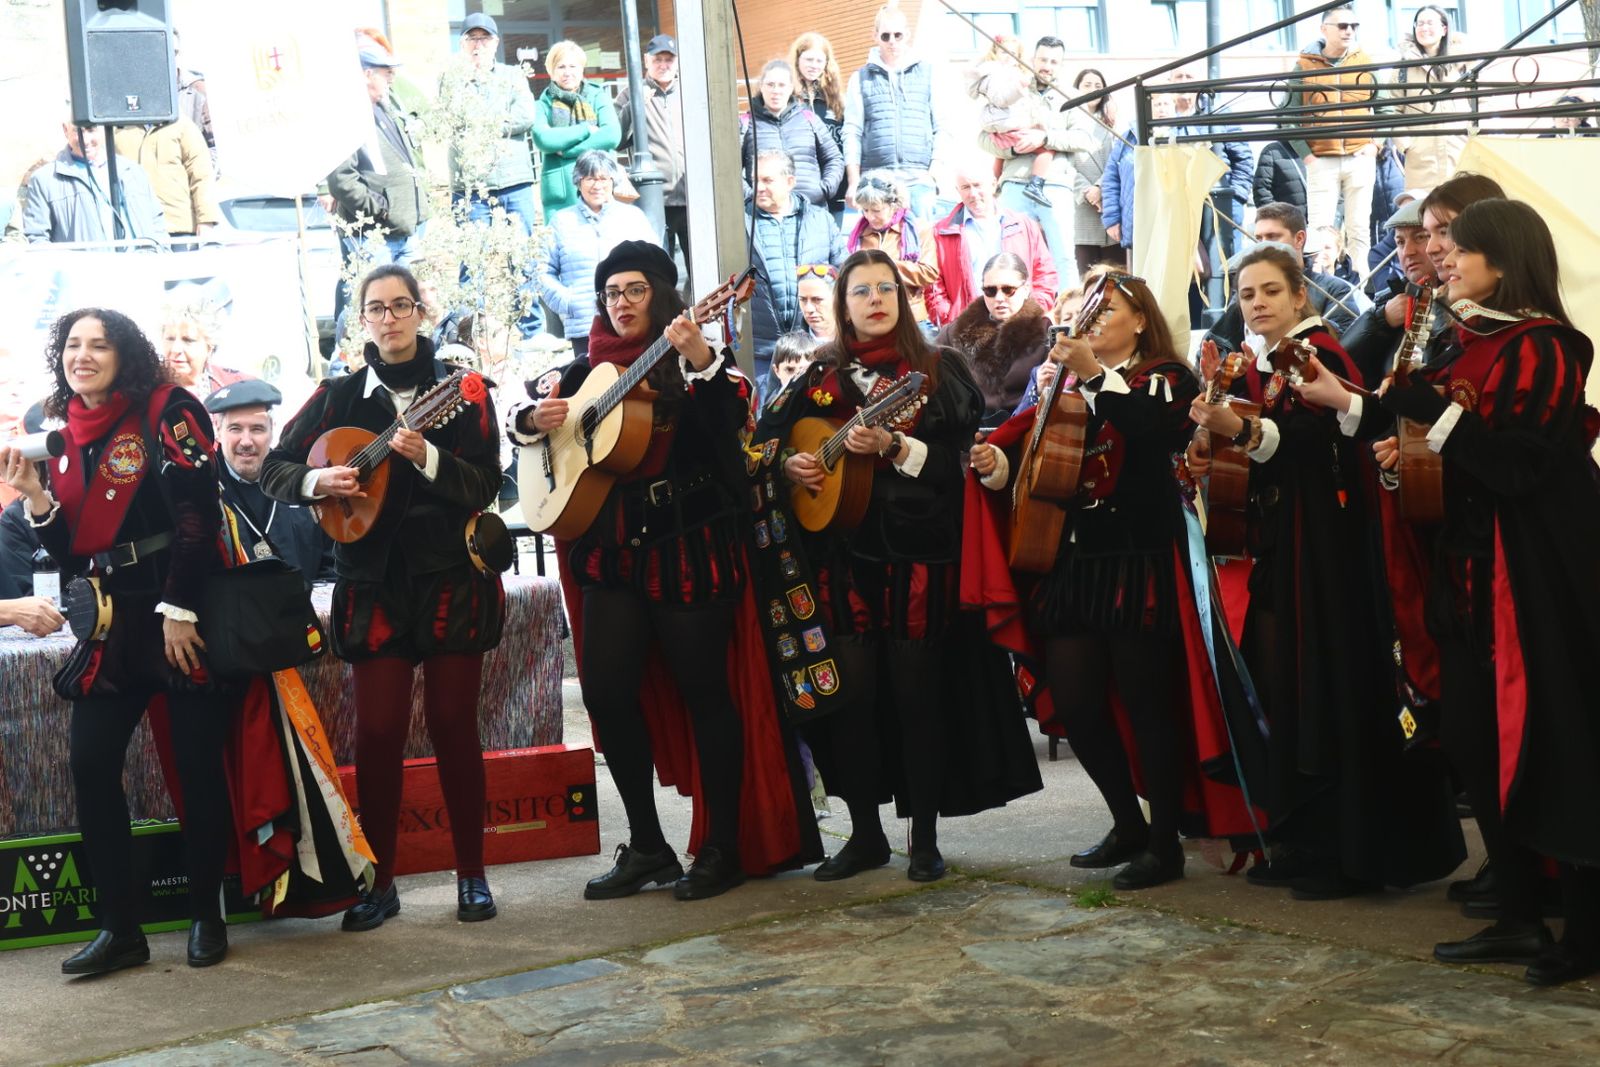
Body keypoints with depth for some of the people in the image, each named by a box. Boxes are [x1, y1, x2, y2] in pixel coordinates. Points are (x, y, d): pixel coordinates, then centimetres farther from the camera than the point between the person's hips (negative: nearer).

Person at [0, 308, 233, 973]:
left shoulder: (166, 409, -6)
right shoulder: (63, 435, 11)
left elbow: (196, 513, -13)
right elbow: (69, 553, 12)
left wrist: (179, 610, -17)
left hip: (187, 611, -5)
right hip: (116, 621, 6)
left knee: (199, 763, 1)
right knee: (90, 762, -2)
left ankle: (206, 915, 15)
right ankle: (120, 927, 6)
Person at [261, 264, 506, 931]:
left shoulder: (462, 392, 2)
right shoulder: (339, 395, 7)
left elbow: (485, 486, -6)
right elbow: (274, 468, 9)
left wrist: (426, 457, -22)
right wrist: (317, 481, -12)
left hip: (452, 580, -1)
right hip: (375, 585, 1)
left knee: (454, 725, 3)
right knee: (378, 732, -1)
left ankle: (472, 876, 14)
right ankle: (379, 883, 9)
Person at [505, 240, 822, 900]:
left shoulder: (697, 362, -1)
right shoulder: (590, 370, 13)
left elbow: (736, 412, -20)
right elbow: (520, 410, 19)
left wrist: (701, 360, -35)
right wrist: (535, 419, -3)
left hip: (691, 543, -5)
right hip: (611, 548, 5)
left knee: (703, 690, -2)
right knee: (606, 689, 0)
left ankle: (722, 847, 8)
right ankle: (646, 846, 11)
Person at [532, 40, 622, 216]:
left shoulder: (598, 97, 12)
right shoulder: (544, 105, 10)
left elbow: (612, 135, -4)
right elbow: (542, 139, -8)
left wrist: (566, 150, -8)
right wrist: (586, 129, -7)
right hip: (559, 194, -1)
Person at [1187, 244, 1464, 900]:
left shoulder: (1320, 355, -8)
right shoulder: (1250, 371, 15)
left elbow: (1314, 443, -23)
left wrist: (1242, 430, -37)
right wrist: (1209, 455, -2)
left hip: (1323, 546, -7)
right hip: (1268, 545, 7)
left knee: (1328, 690, -6)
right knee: (1280, 691, 7)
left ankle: (1347, 853, 1)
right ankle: (1298, 844, 15)